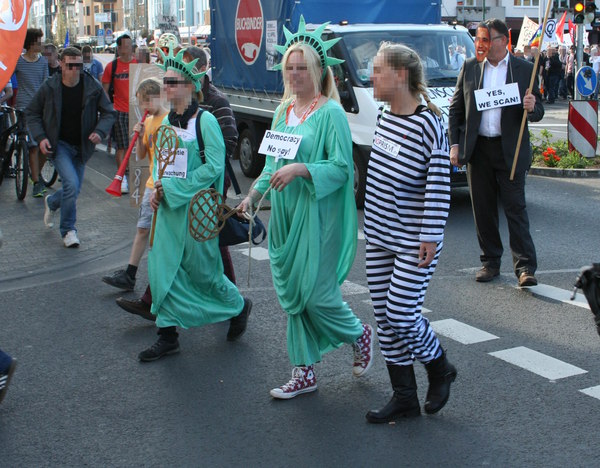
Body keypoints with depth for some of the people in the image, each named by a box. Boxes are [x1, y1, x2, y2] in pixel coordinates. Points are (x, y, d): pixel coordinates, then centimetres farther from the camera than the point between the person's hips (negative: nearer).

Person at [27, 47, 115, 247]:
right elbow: (32, 113, 4)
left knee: (74, 190, 11)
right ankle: (68, 230, -3)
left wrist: (100, 131, -17)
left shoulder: (93, 87, -6)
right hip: (59, 144, -3)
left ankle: (51, 202, 46)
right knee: (71, 183, -20)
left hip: (81, 146, 3)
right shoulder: (49, 88, -7)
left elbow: (108, 112, 3)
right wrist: (40, 137, -10)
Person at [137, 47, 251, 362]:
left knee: (201, 269, 5)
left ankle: (239, 306, 32)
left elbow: (214, 166, -18)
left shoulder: (204, 120, -12)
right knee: (162, 267, 2)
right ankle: (168, 336, 10)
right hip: (168, 206, 7)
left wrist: (175, 188, -18)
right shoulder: (167, 121, 10)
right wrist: (157, 189, 1)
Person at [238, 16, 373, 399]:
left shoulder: (331, 113, -10)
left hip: (317, 215, -7)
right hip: (285, 214, 7)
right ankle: (305, 373, 20)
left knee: (315, 293, -4)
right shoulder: (284, 111, 12)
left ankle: (359, 334, 27)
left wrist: (302, 169, -27)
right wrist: (254, 195, 8)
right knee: (292, 295, 9)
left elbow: (342, 167, -16)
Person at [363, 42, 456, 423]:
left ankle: (441, 369, 23)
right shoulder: (384, 117, 8)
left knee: (402, 315, -7)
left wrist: (431, 237, -18)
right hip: (379, 236, 8)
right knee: (384, 317, 9)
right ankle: (404, 398, 21)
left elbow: (439, 184, -16)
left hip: (413, 241, -8)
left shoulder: (428, 123, -16)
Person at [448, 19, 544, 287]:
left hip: (510, 150, -3)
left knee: (516, 207, -4)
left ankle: (525, 266, -1)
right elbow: (455, 109, 10)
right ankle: (490, 262, 20)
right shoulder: (470, 68, 7)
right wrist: (455, 144, 3)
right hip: (477, 149, 3)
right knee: (483, 209, 8)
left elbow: (537, 113, 3)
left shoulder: (524, 69, 1)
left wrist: (532, 108, -20)